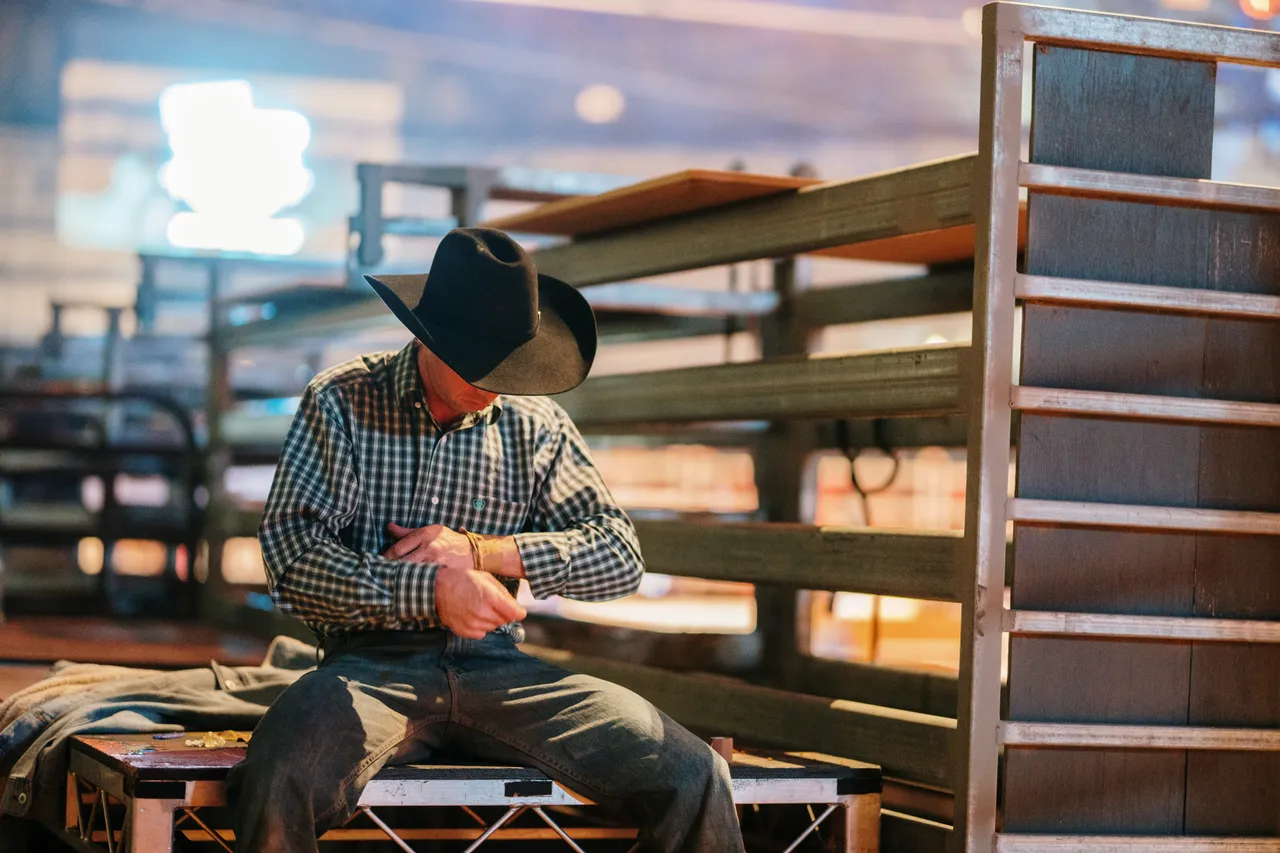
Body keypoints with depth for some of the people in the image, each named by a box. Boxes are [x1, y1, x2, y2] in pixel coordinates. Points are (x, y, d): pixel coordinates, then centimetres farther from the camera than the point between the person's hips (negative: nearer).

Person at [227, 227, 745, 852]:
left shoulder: (535, 425, 13)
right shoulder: (342, 403, 4)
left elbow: (620, 555, 6)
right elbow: (291, 554, -6)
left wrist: (478, 550, -8)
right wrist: (431, 589, -17)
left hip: (501, 668, 3)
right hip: (375, 662, -2)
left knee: (692, 778, -19)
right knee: (278, 776, -38)